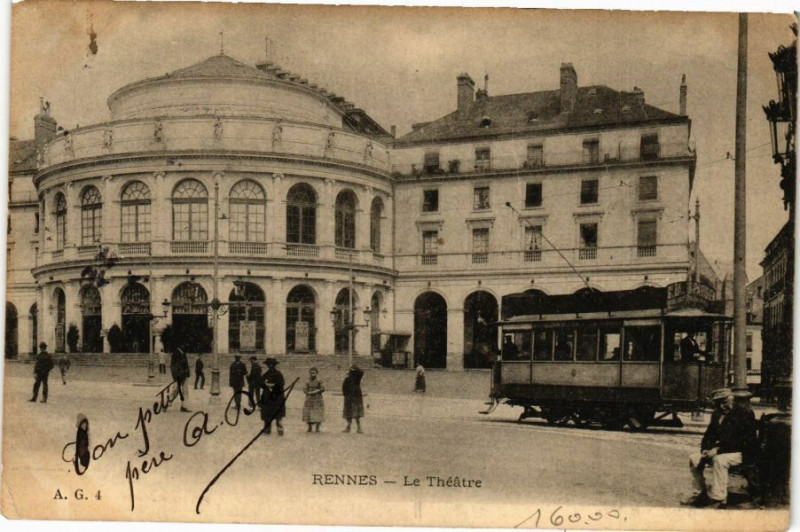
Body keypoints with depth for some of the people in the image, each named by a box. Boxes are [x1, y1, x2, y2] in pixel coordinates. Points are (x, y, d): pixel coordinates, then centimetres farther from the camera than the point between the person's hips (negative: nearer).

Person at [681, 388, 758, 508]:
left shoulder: (744, 413, -14)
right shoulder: (717, 415, 10)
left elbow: (744, 441, -21)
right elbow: (709, 435, 15)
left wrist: (718, 450, -25)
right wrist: (705, 450, -9)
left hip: (742, 452, -8)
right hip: (721, 450, 8)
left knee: (719, 460, -35)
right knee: (694, 458, -3)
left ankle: (718, 499, -29)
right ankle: (699, 493, 7)